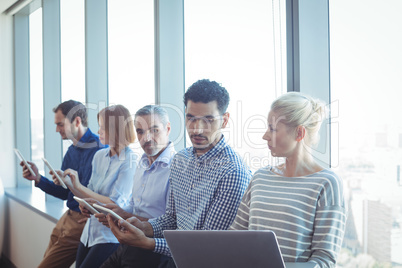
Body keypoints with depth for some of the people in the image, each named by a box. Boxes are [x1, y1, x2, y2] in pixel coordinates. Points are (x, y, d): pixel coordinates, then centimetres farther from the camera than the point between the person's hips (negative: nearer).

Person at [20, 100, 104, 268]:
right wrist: (38, 179, 4)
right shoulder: (72, 151, 12)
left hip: (82, 222, -9)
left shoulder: (99, 149, -18)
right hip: (66, 219, 9)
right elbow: (64, 193, 15)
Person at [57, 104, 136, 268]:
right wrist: (68, 183, -2)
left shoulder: (129, 162, -15)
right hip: (89, 233, 7)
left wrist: (79, 187, -15)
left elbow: (116, 204, -19)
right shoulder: (99, 156, 8)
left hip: (110, 236, -7)